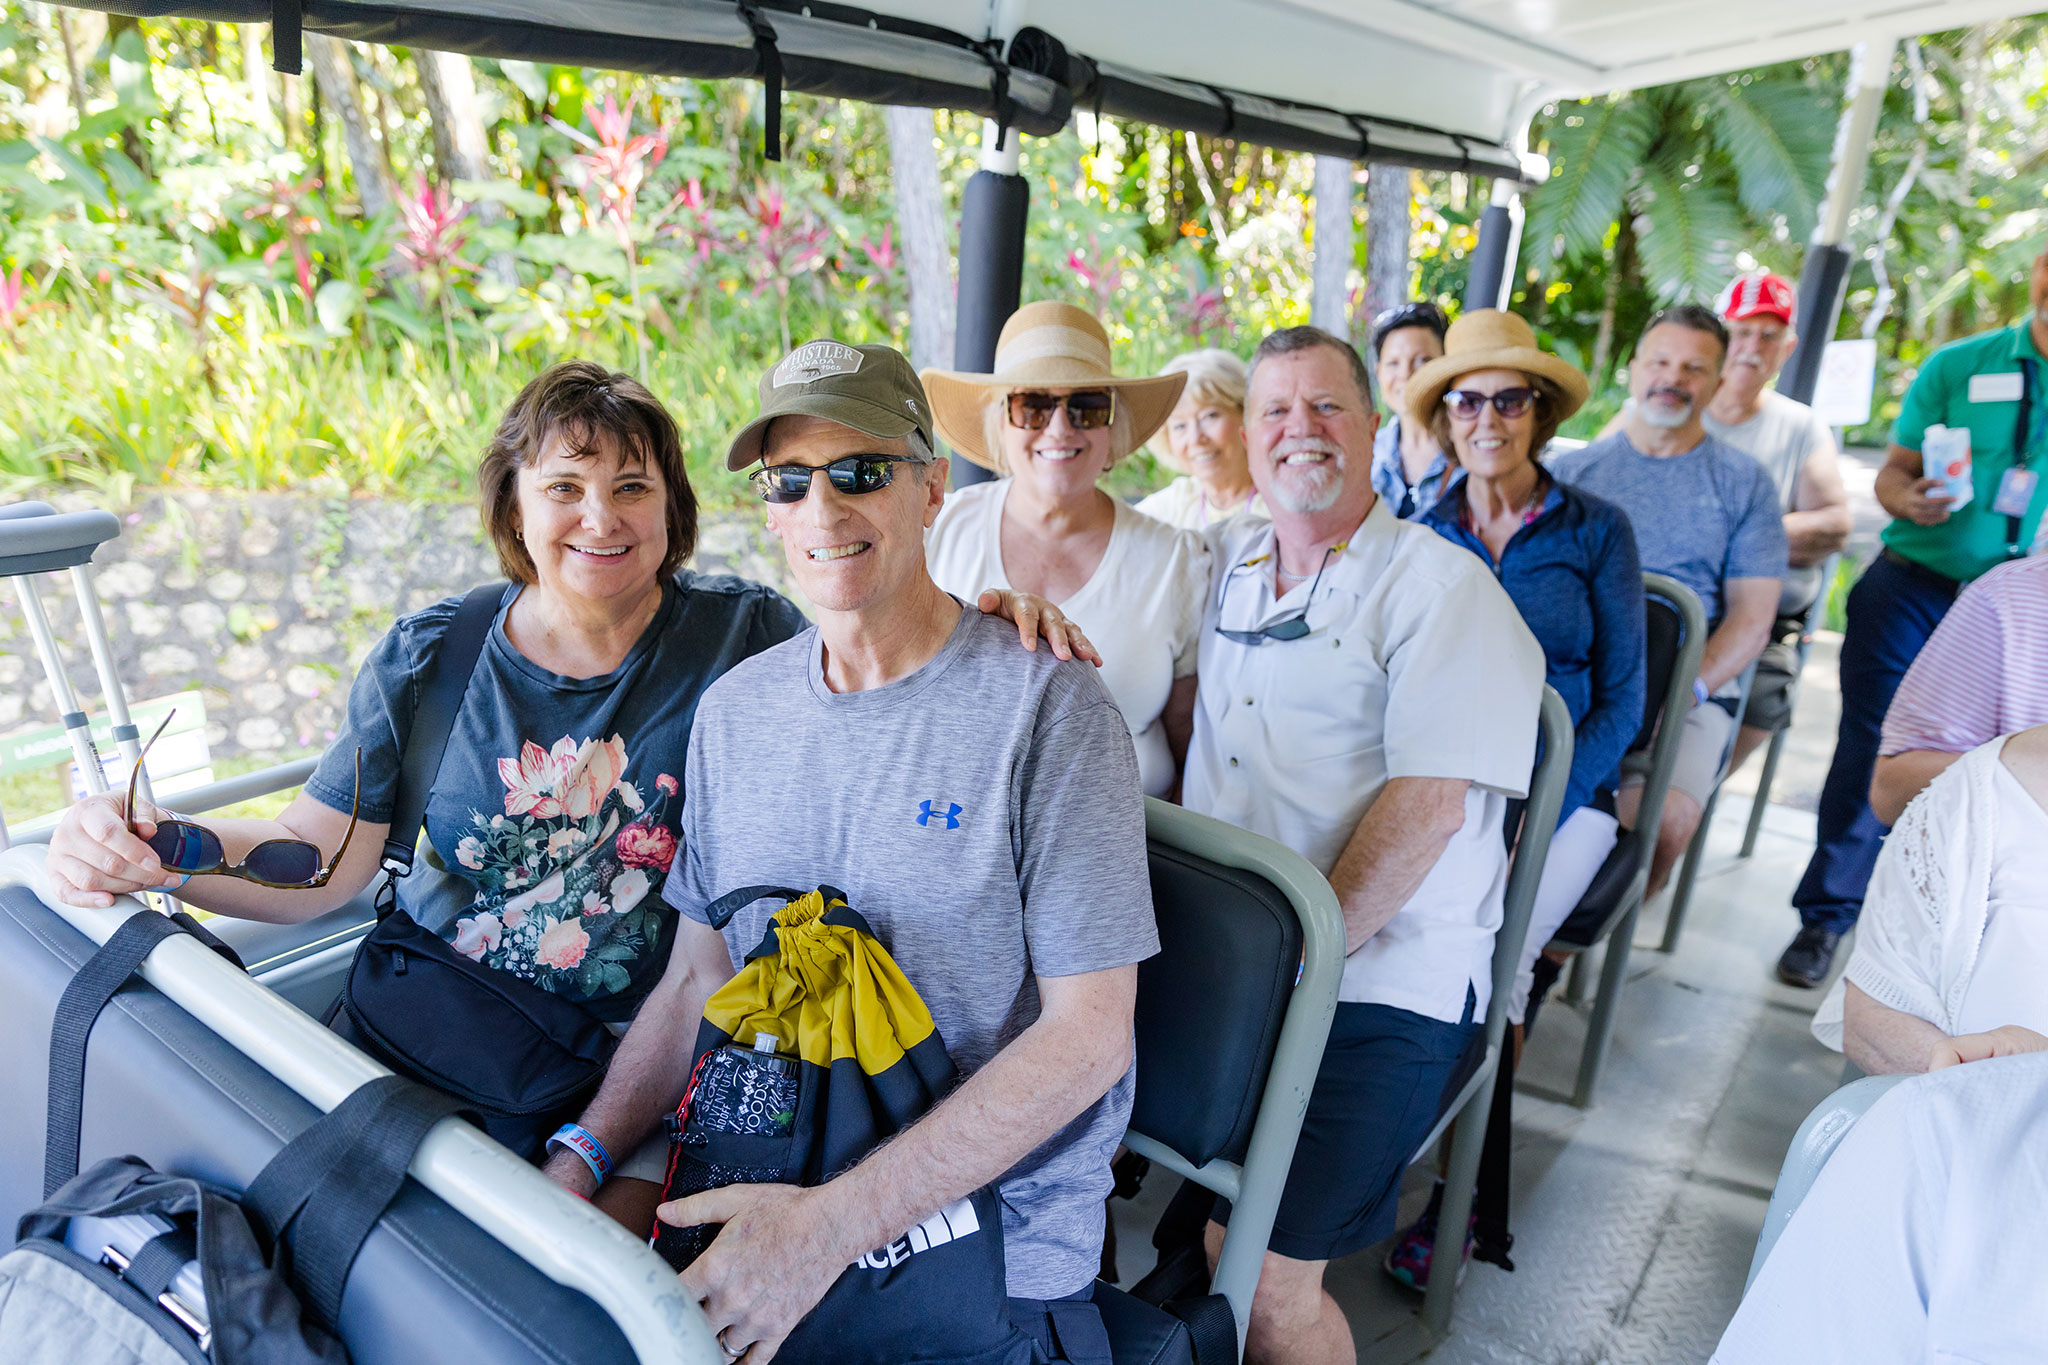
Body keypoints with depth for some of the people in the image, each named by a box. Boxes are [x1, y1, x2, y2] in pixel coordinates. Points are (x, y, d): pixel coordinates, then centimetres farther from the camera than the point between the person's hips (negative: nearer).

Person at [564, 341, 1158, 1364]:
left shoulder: (1046, 708, -16)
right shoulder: (734, 710, 4)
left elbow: (1089, 1031, -18)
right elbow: (697, 975, 9)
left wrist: (832, 1223, -22)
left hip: (995, 1248, -3)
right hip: (766, 1186, 4)